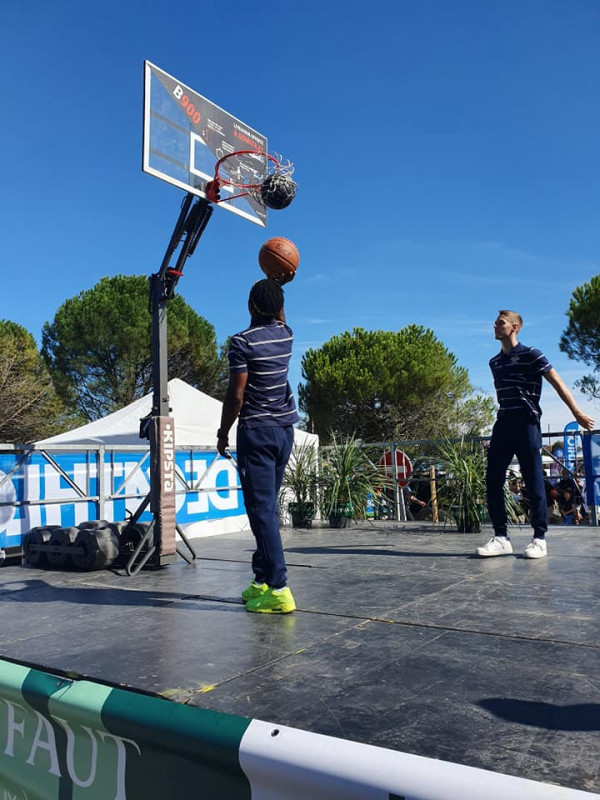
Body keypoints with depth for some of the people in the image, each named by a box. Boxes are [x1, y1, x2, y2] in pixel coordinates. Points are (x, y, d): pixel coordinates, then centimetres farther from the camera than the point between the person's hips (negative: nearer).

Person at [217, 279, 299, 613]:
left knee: (262, 509, -8)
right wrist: (277, 287, 41)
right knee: (268, 507, 13)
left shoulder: (243, 342, -12)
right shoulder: (286, 335, 7)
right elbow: (280, 319, 33)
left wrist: (223, 433, -2)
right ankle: (263, 581, 18)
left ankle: (279, 589, -11)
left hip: (256, 432, -7)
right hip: (285, 429, 7)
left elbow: (236, 394, -13)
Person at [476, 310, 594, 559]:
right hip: (503, 425, 6)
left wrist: (577, 412, -8)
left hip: (526, 424, -6)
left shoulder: (532, 355, -2)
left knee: (533, 481, -2)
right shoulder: (494, 362, 16)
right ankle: (501, 537, 5)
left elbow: (557, 383, -3)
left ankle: (539, 538, 7)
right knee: (493, 481, -1)